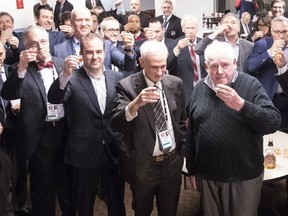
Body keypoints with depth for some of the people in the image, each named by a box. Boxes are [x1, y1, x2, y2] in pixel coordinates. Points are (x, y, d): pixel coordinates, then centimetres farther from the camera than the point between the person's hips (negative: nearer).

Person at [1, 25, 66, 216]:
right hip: (40, 135, -3)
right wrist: (21, 68, -34)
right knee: (42, 185, 11)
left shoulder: (61, 64, 5)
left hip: (65, 130, 4)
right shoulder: (22, 70, -6)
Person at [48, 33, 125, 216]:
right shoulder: (72, 79, -9)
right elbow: (54, 99, -25)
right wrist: (65, 74, -39)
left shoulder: (117, 77, 1)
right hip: (84, 153, -2)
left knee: (117, 201, 19)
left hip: (114, 150, 2)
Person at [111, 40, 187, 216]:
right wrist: (136, 103, -42)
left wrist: (181, 149, 10)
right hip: (142, 165, -3)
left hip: (172, 162, 3)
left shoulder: (176, 83, -2)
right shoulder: (127, 86, -14)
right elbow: (116, 125, -26)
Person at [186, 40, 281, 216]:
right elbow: (192, 131, 7)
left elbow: (274, 123, -18)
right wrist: (192, 168, 10)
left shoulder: (251, 85, -9)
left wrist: (240, 104, -31)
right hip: (207, 175, 3)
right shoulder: (200, 88, 2)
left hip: (244, 176, -3)